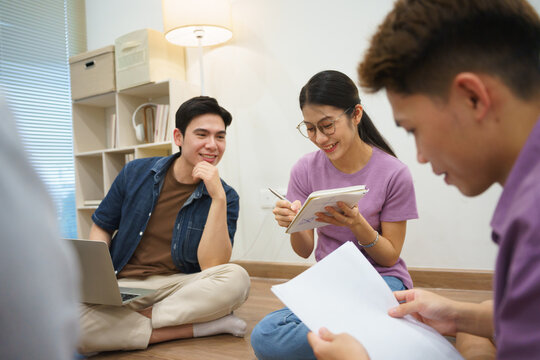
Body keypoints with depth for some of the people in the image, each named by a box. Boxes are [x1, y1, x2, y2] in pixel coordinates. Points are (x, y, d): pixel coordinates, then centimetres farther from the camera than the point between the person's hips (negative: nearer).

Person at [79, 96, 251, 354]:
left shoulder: (224, 196, -3)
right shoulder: (136, 173, 3)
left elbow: (211, 266, -14)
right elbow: (101, 228, 13)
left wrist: (218, 197, -22)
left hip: (181, 285, -1)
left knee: (236, 279, -30)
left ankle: (134, 321, -18)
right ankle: (204, 326, -20)